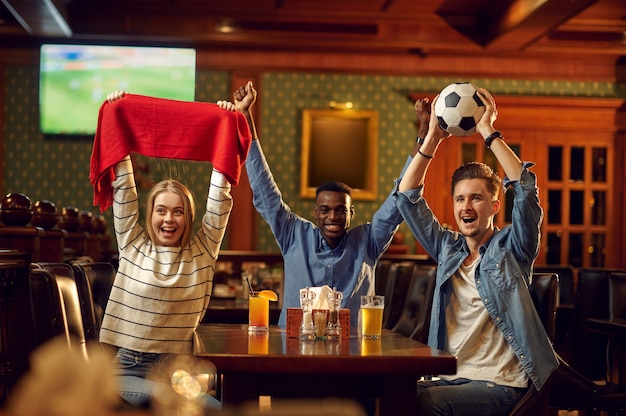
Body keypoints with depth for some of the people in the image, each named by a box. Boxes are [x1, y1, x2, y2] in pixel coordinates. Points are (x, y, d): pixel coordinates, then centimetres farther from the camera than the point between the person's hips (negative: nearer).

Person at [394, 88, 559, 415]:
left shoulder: (510, 248, 3)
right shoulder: (448, 248, 16)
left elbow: (526, 190, -13)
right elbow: (407, 198, 11)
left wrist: (488, 132, -12)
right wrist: (433, 138, 3)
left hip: (500, 385, -4)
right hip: (449, 376, 5)